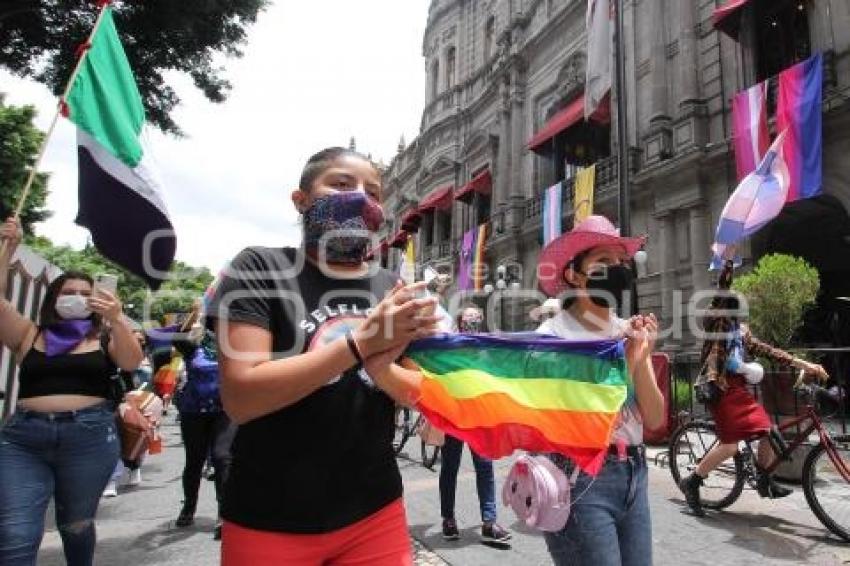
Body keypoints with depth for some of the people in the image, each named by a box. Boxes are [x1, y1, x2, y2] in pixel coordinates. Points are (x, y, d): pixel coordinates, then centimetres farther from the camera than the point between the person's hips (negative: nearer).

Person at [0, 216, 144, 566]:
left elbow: (132, 362, -9)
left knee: (76, 525, 13)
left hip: (89, 437, -1)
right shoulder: (29, 335, 12)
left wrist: (117, 320, -25)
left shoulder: (104, 337, 8)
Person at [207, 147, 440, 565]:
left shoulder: (394, 290, 3)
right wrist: (362, 343, -25)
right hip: (271, 523, -3)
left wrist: (380, 366, -20)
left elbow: (422, 396, 1)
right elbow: (239, 398, -17)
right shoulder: (259, 269, -9)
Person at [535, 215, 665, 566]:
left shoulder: (630, 331, 4)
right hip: (580, 481, -6)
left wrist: (642, 358, -12)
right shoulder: (553, 335, -13)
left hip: (634, 475, 6)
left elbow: (655, 420, 2)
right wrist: (625, 364, -22)